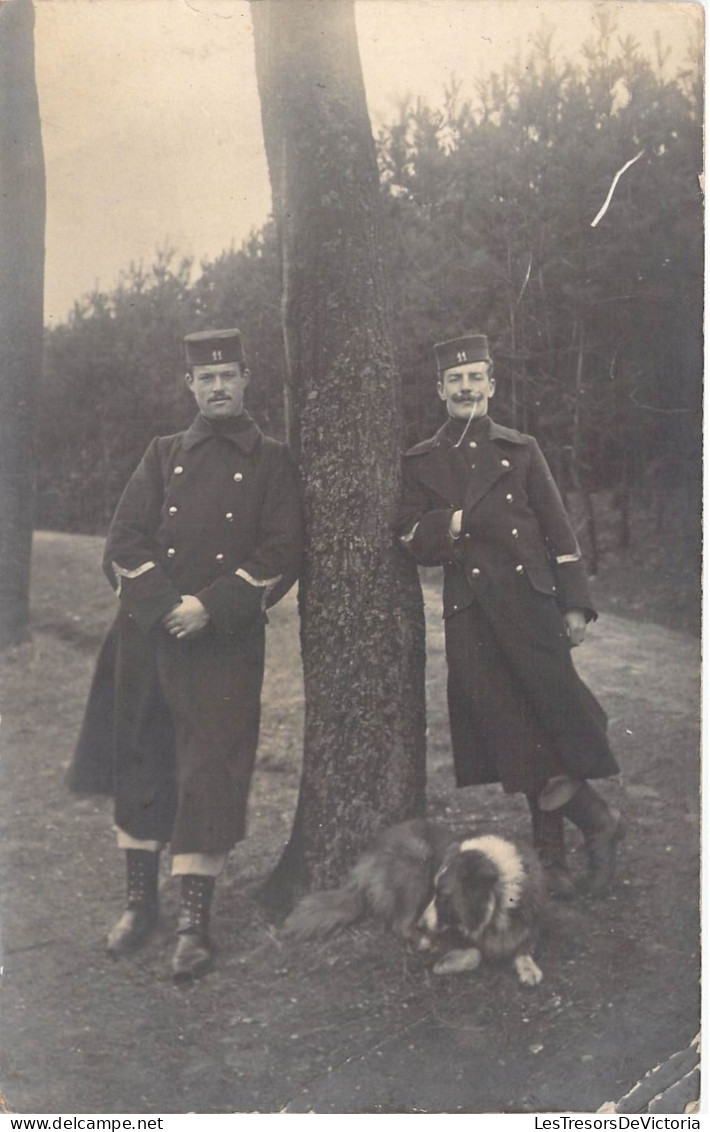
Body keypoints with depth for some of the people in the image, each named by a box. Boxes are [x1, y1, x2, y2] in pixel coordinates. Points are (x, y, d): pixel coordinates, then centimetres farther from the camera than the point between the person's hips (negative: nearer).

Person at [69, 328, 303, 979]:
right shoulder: (163, 455, 12)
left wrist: (210, 609, -14)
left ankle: (195, 921, 7)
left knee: (210, 770, -3)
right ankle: (141, 900, 27)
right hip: (146, 635, 3)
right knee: (141, 763, 10)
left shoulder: (272, 462, 5)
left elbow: (282, 554, -4)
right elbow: (124, 542, 4)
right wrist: (168, 604, -12)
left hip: (227, 644, -3)